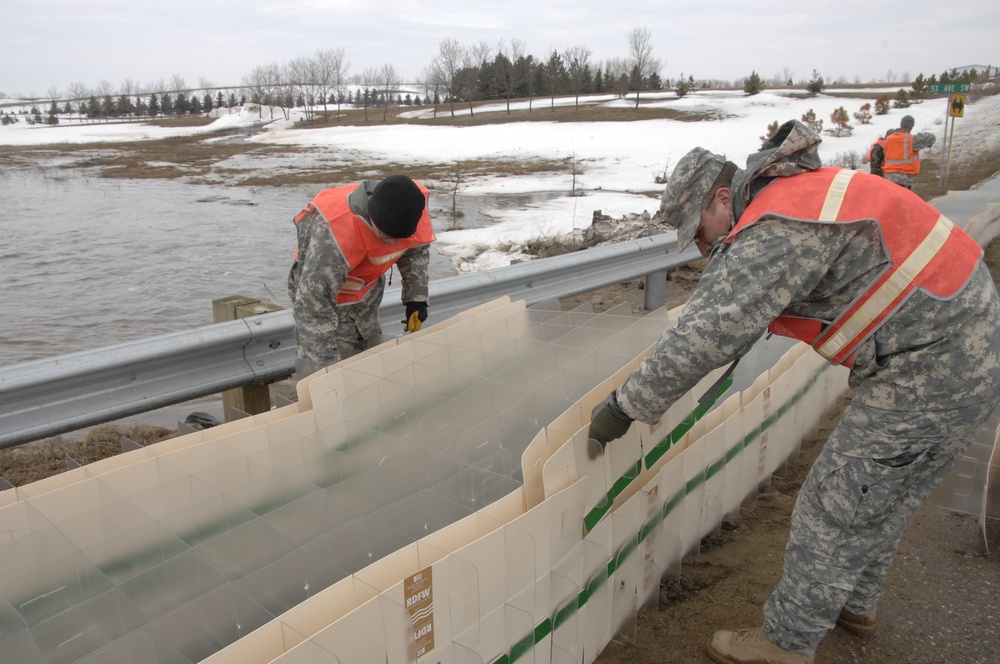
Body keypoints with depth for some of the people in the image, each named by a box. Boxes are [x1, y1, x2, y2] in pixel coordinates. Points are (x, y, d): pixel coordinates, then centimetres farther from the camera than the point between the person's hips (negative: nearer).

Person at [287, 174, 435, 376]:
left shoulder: (413, 206, -23)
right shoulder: (336, 231, -41)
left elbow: (417, 249, 1)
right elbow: (313, 302, -37)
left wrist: (416, 296, -6)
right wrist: (326, 364, -38)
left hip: (367, 294, 6)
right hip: (322, 290, -5)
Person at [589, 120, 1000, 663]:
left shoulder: (778, 229, -23)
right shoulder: (800, 189, 10)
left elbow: (709, 334, -28)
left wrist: (625, 405, -21)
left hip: (930, 367, -10)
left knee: (833, 512, 1)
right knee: (882, 498, 24)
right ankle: (854, 603, 44)